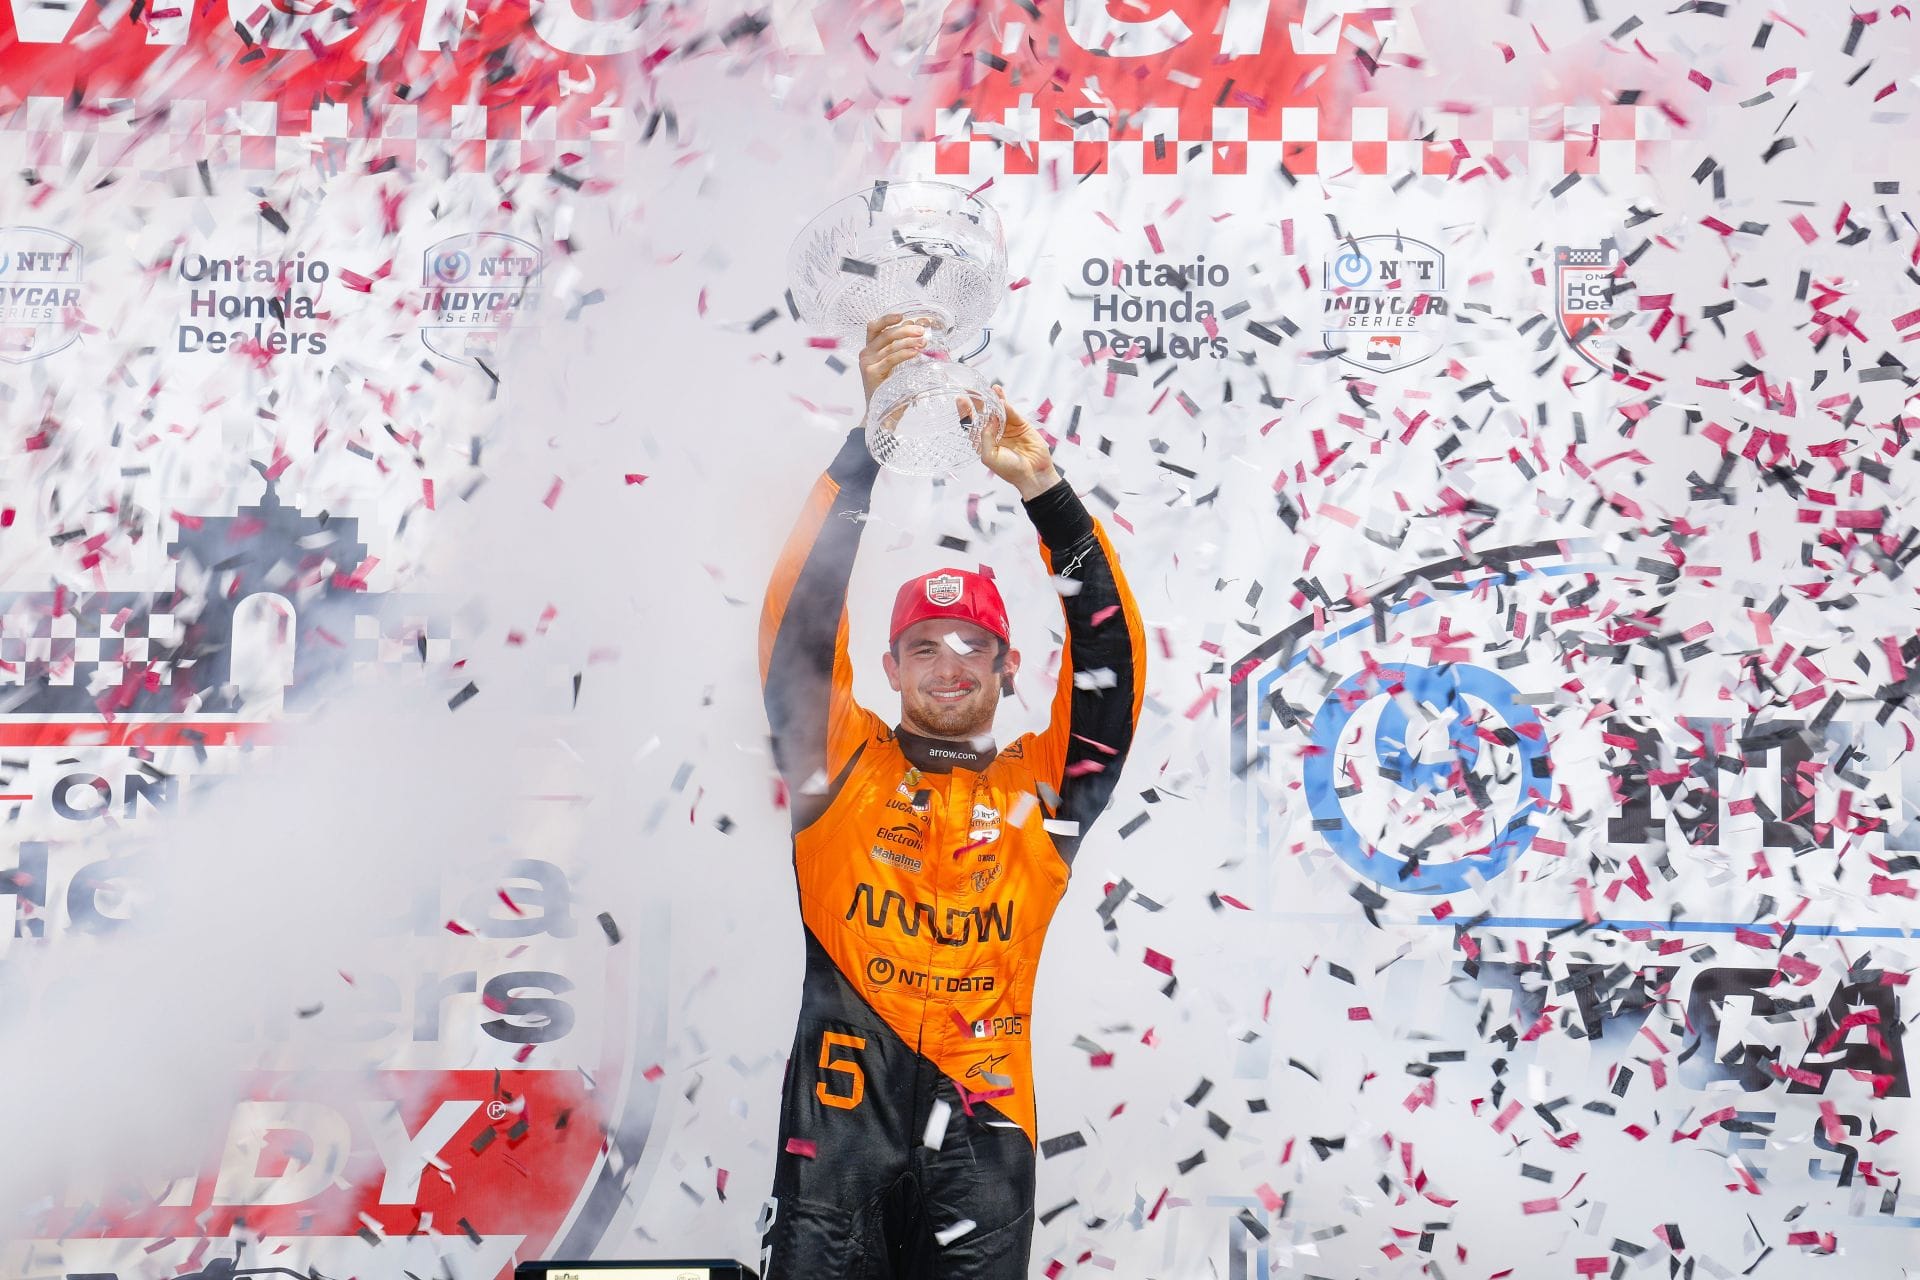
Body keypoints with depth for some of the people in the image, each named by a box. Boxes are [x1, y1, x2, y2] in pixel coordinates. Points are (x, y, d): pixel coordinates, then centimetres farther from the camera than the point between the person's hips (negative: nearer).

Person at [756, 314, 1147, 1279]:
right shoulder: (842, 764, 10)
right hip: (844, 1100, -1)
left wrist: (1044, 492, -4)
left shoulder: (1041, 788, 12)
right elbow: (799, 615, -1)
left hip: (982, 1113, 1)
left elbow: (1112, 658, 3)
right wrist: (872, 439, -8)